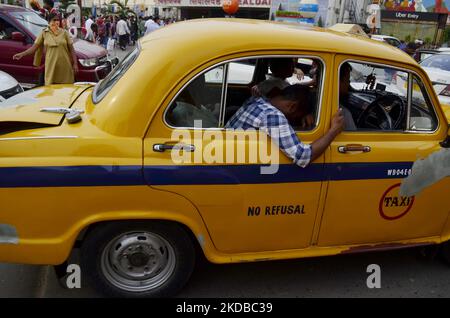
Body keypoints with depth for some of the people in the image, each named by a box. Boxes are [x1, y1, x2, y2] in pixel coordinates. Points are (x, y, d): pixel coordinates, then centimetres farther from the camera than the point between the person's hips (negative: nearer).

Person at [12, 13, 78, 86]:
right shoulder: (44, 33, 6)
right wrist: (22, 54, -7)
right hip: (51, 67, 0)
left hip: (65, 67, 0)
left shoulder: (64, 33, 6)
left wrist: (75, 63, 0)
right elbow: (34, 47, 4)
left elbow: (71, 49, 6)